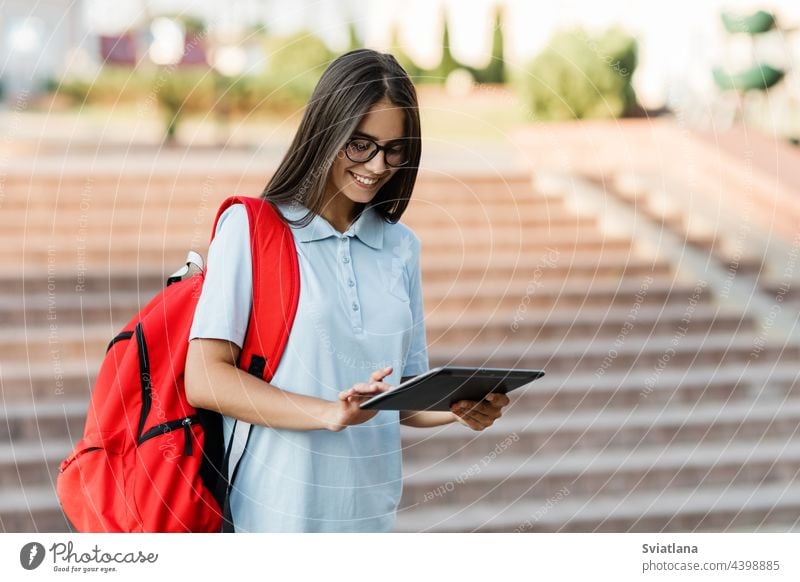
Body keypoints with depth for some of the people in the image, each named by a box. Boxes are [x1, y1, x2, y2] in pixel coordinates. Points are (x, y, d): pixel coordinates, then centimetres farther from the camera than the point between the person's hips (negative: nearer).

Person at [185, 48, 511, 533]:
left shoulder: (401, 246, 11)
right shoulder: (250, 228, -5)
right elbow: (204, 379, -13)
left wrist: (460, 406, -6)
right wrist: (329, 413, -24)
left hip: (370, 511, 5)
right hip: (273, 513, -4)